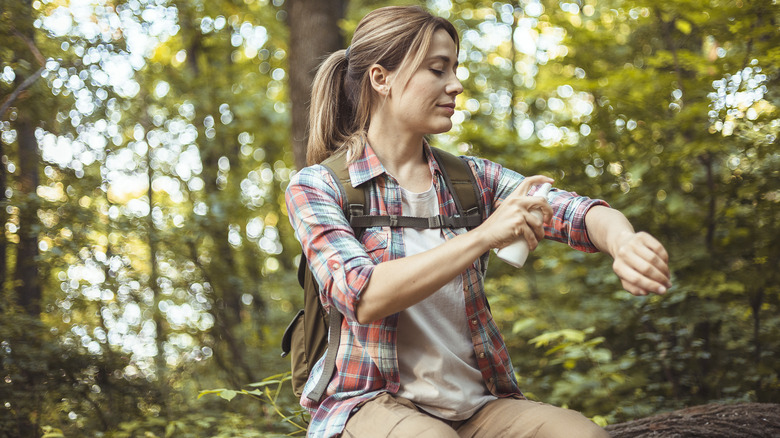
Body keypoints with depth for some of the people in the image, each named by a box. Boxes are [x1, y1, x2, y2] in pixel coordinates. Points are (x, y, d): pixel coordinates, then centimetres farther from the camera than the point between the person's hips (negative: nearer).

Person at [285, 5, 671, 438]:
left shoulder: (472, 177, 11)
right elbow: (361, 297, -18)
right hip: (373, 402, -4)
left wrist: (625, 242, -28)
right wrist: (483, 236, -25)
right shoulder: (316, 187, -1)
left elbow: (576, 211, -5)